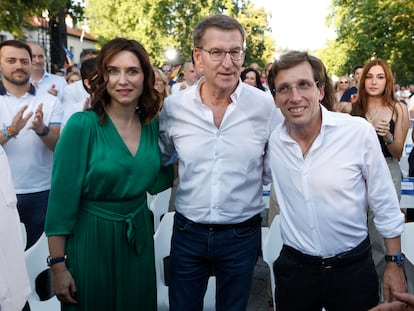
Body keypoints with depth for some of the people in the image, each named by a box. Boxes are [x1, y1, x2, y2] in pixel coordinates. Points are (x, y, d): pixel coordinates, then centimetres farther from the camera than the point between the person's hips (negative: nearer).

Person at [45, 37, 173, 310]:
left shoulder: (152, 125, -2)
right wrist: (58, 265, -12)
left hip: (139, 237, 5)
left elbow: (156, 182, 6)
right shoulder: (82, 125, -17)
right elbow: (61, 199, -15)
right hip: (91, 239, -5)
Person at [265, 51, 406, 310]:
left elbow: (385, 204, -6)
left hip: (354, 268, -2)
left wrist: (395, 263, -2)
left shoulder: (359, 132, -14)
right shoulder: (272, 142, -6)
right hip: (294, 267, 2)